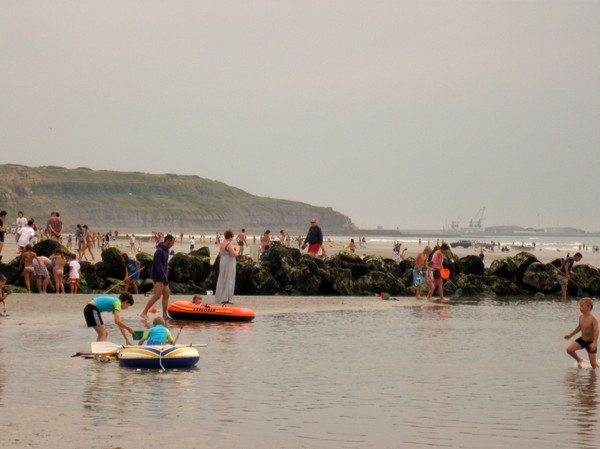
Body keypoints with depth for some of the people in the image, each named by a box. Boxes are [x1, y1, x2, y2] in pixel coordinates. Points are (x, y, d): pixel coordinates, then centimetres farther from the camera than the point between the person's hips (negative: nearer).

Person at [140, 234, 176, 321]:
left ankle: (164, 316, 9)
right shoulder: (159, 251, -19)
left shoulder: (166, 250, 11)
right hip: (158, 276, -9)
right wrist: (165, 280, -22)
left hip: (164, 276, 9)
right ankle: (144, 313, -8)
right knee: (157, 295, -13)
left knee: (166, 295, 6)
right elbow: (158, 267, -22)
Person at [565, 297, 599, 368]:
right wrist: (570, 335, 21)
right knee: (569, 350, -11)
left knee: (593, 363, -1)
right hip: (582, 339, 6)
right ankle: (579, 360, 17)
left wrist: (594, 343, -40)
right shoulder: (581, 317, -2)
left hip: (590, 342, -6)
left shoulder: (593, 318, -24)